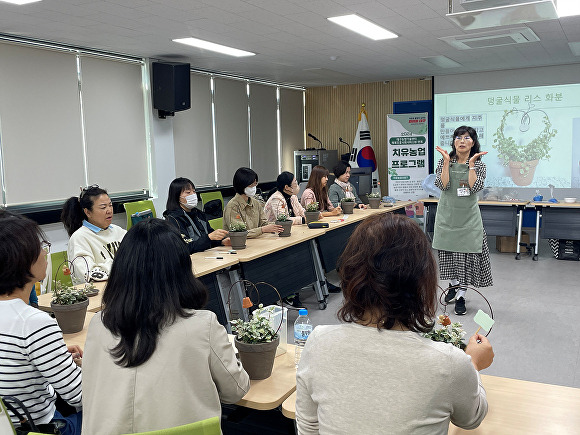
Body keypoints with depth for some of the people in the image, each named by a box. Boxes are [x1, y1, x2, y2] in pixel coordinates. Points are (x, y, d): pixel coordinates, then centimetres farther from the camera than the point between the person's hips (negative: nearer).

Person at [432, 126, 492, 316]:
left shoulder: (479, 164, 0)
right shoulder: (444, 161, 1)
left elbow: (475, 187, -16)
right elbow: (442, 185, -13)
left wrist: (471, 163, -17)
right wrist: (447, 161, -16)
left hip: (468, 216, -1)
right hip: (447, 214, 1)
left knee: (466, 253, -4)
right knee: (448, 252, 9)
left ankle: (461, 295, 5)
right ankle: (453, 285, 32)